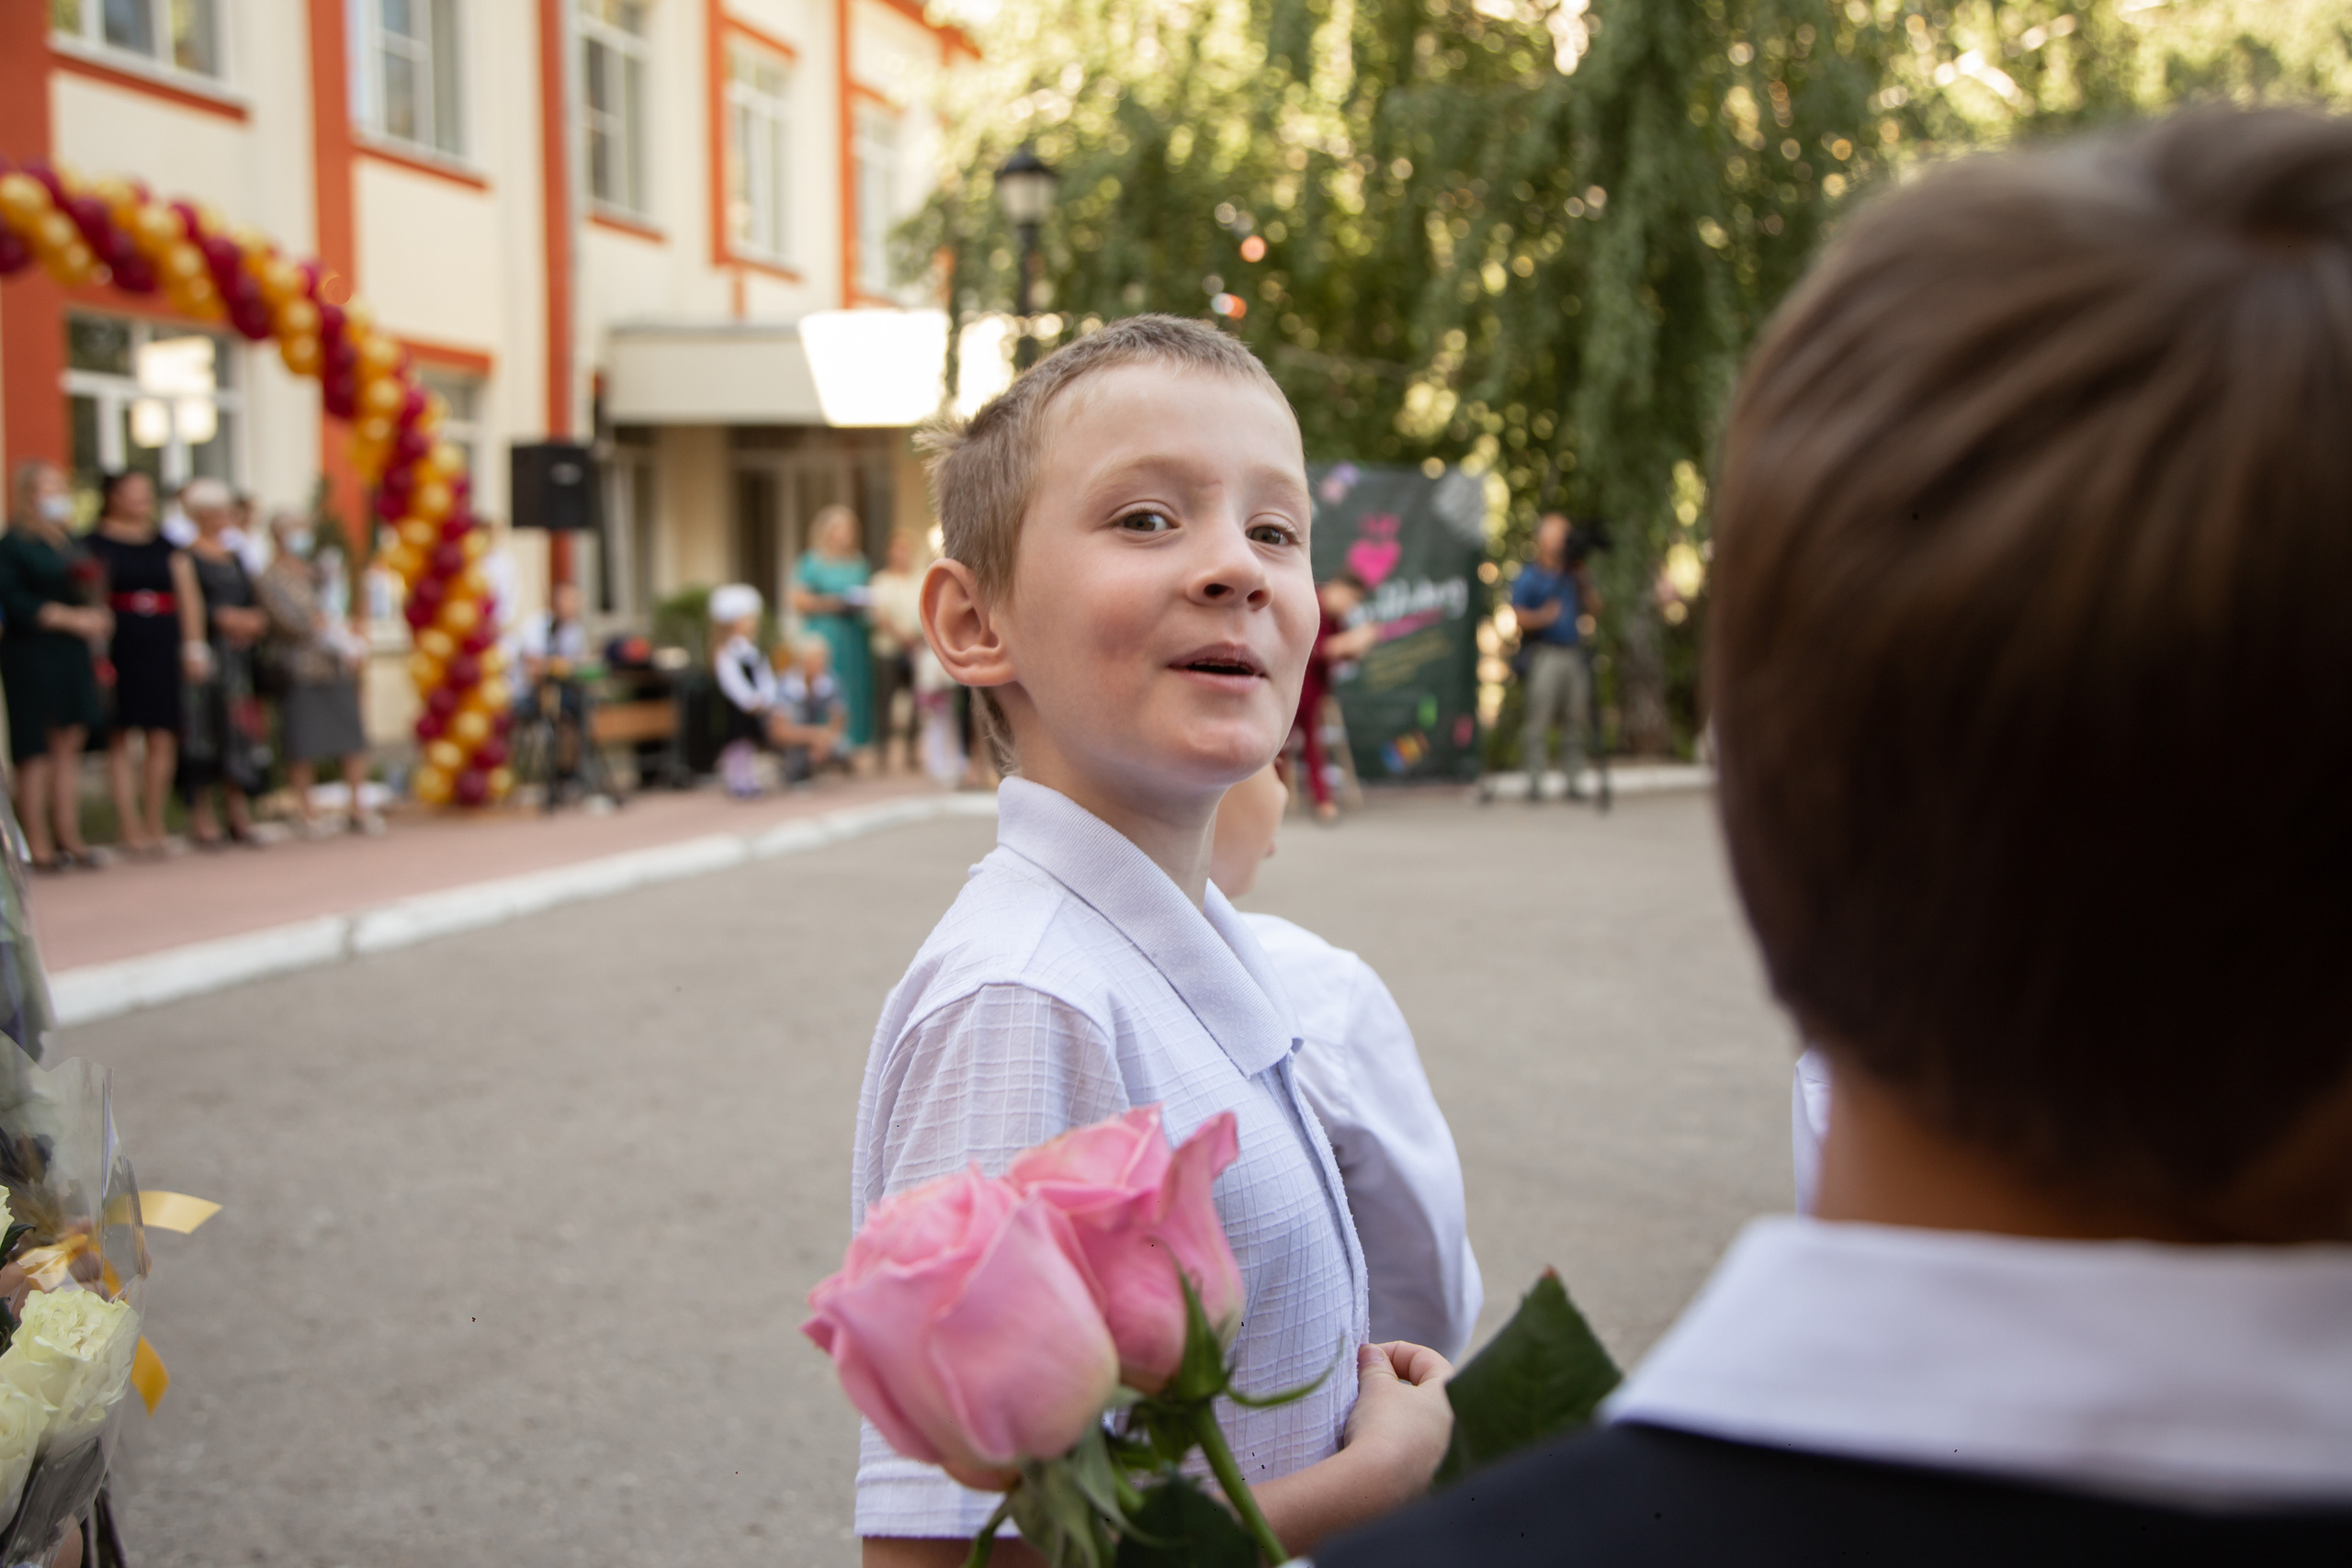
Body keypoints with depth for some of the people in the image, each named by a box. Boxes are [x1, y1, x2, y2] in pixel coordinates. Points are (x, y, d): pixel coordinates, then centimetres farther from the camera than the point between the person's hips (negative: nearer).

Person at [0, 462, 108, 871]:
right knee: (37, 749, -4)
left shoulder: (66, 541, 15)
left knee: (69, 745, 8)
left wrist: (96, 616, -1)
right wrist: (70, 618, -19)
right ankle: (38, 846, 0)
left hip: (70, 653, 7)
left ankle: (68, 838, 13)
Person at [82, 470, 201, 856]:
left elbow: (189, 596, 13)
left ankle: (154, 826, 11)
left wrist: (194, 645, 4)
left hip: (162, 650, 4)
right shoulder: (96, 544, 2)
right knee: (119, 739, -2)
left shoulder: (165, 545, 15)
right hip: (117, 647, -4)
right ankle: (131, 828, 1)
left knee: (162, 738, 1)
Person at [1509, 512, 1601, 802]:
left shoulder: (1575, 573, 16)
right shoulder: (1529, 576, 3)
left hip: (1574, 654, 5)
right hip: (1544, 655, -5)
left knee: (1576, 720, 3)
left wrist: (1585, 583, 0)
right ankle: (1535, 782, -7)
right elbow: (1518, 616, -6)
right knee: (1539, 720, -10)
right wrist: (1542, 617, -23)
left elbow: (1595, 609, 14)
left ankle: (1574, 781, 7)